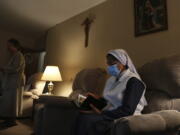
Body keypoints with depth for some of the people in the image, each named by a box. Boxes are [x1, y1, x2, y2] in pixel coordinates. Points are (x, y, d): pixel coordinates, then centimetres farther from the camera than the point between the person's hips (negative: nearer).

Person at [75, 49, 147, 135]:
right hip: (110, 115, 7)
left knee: (86, 120, -28)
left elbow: (128, 110, -18)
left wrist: (102, 114, -18)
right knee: (81, 116, -21)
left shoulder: (133, 81, -11)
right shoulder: (111, 79, 15)